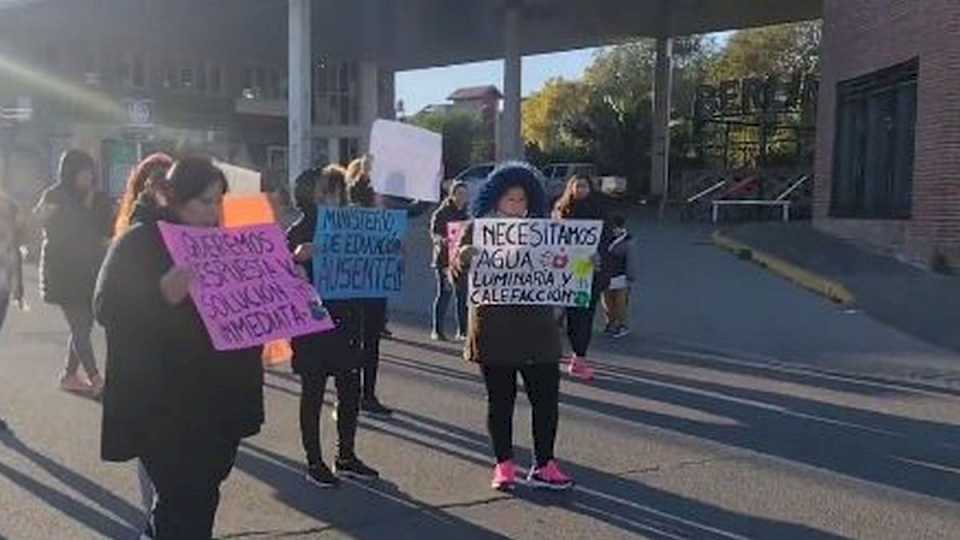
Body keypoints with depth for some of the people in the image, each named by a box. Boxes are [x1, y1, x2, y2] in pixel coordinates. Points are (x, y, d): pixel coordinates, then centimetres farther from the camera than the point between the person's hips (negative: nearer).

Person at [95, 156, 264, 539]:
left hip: (218, 401, 6)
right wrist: (163, 294, -32)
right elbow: (106, 307, -16)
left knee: (201, 497, 13)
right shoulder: (138, 243, -6)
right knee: (186, 504, -8)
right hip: (161, 404, -6)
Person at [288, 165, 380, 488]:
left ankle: (346, 457, 26)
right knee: (313, 394, 5)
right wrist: (297, 258, -30)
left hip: (346, 323, 5)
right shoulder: (298, 233, -6)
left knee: (350, 392, 11)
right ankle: (314, 463, 17)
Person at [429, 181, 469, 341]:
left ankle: (462, 331, 9)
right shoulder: (441, 213, 1)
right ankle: (437, 330, 2)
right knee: (444, 293, -6)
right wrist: (442, 240, -27)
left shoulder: (466, 214, 15)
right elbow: (434, 233, -8)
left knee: (463, 295, 1)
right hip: (445, 258, -4)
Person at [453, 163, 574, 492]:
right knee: (500, 400, 8)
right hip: (493, 331, -2)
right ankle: (504, 465, 20)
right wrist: (461, 257, -27)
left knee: (546, 397, 3)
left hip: (537, 330, 2)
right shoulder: (477, 230, 0)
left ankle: (543, 465, 15)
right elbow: (457, 276, -5)